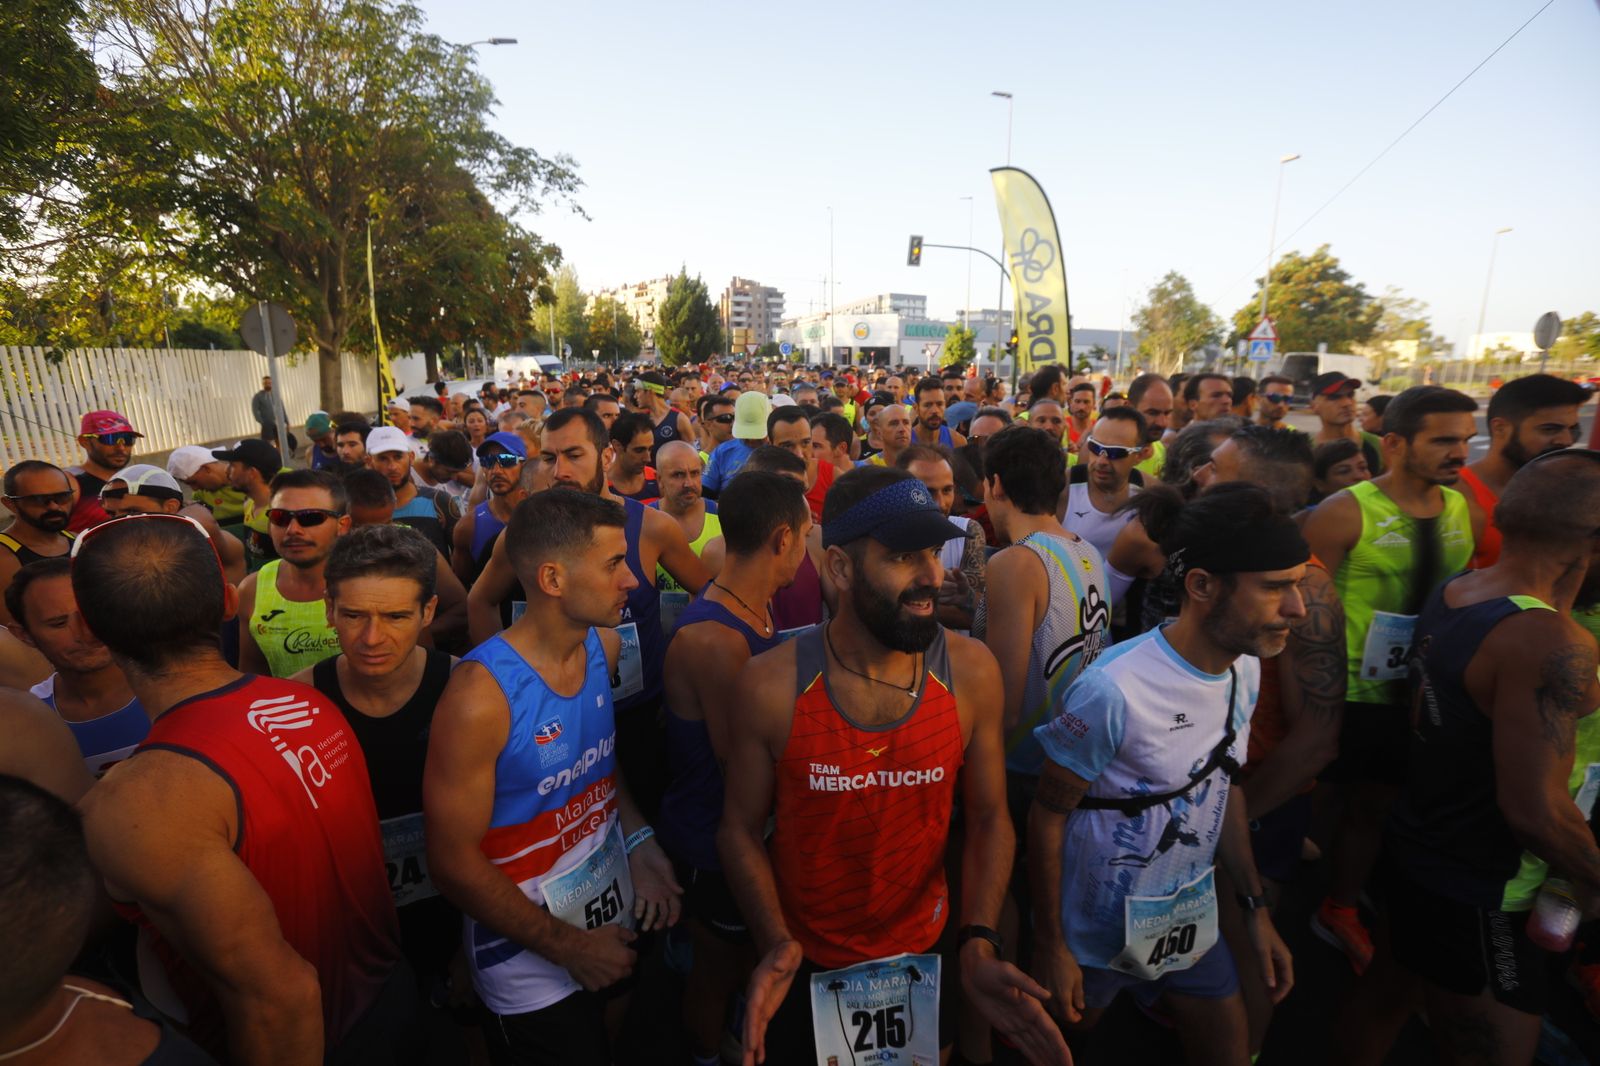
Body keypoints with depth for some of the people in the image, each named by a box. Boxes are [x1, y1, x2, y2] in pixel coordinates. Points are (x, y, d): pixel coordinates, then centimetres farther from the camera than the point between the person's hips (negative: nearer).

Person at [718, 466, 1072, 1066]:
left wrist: (979, 945, -18)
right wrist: (777, 943, -22)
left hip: (925, 952, 2)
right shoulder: (770, 686, -22)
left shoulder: (971, 672, -17)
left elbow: (989, 820, -6)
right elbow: (741, 829, -10)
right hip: (806, 966, -2)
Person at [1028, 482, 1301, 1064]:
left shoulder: (1246, 670, -6)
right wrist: (1050, 946, -11)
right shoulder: (1113, 690, -30)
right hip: (1098, 931, -5)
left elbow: (1220, 786, 8)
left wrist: (1256, 907, 8)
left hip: (1194, 922, 6)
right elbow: (1048, 817, -18)